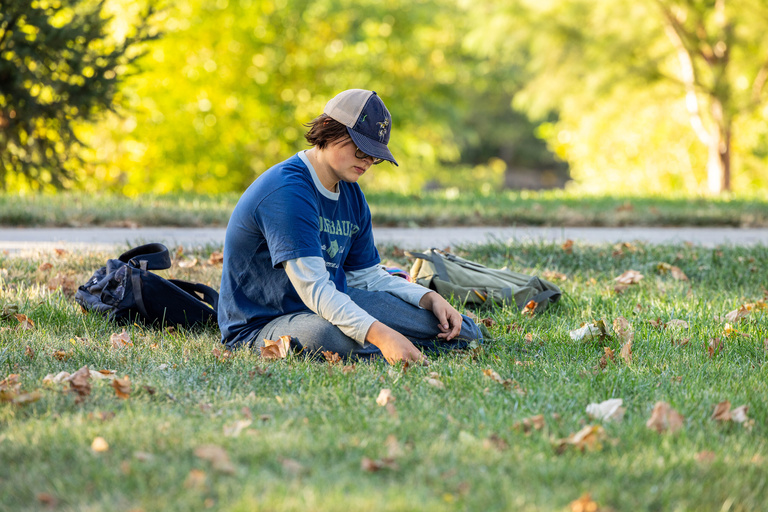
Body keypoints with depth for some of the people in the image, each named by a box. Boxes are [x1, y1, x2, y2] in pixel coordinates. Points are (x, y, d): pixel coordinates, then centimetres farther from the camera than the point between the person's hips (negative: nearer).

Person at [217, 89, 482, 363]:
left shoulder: (352, 196, 9)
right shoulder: (287, 192, -24)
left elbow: (368, 275, 14)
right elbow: (315, 289, -32)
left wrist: (430, 299, -3)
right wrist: (379, 333, -42)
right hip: (260, 325, -7)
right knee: (332, 336, -42)